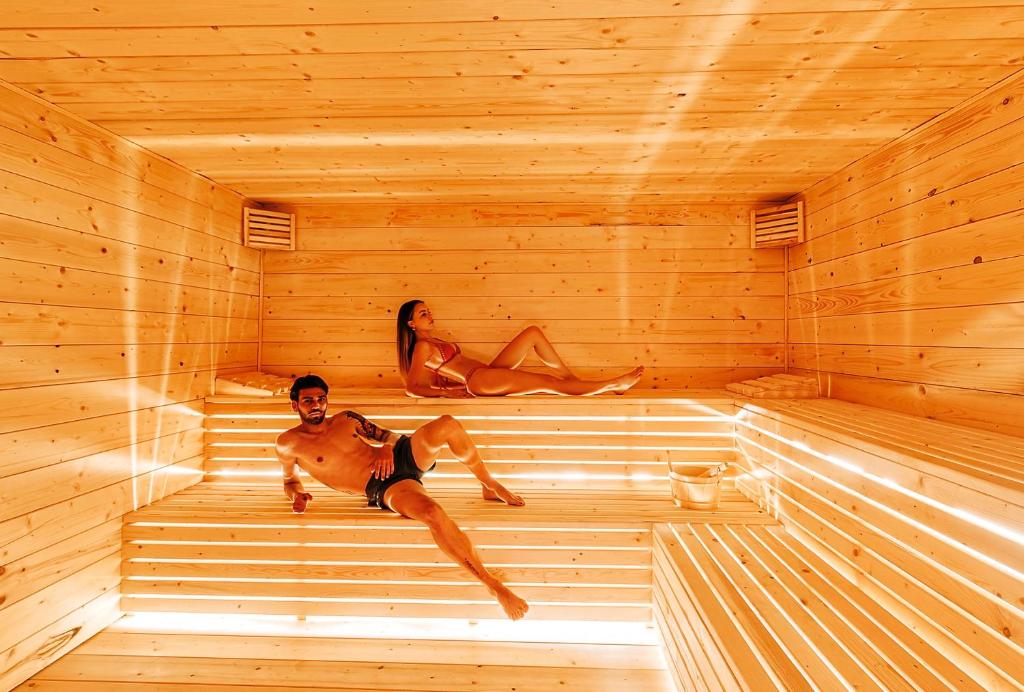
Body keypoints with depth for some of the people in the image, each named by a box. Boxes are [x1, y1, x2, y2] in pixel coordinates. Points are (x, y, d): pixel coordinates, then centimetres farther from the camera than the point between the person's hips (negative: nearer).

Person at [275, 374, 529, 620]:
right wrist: (297, 495, -2)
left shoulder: (346, 419, 17)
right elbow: (290, 480, 22)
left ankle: (491, 486, 0)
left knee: (448, 424, -23)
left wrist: (387, 448, -3)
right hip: (385, 487, -5)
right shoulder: (289, 442, 7)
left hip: (403, 455, 5)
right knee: (433, 513, -37)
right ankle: (493, 585, -24)